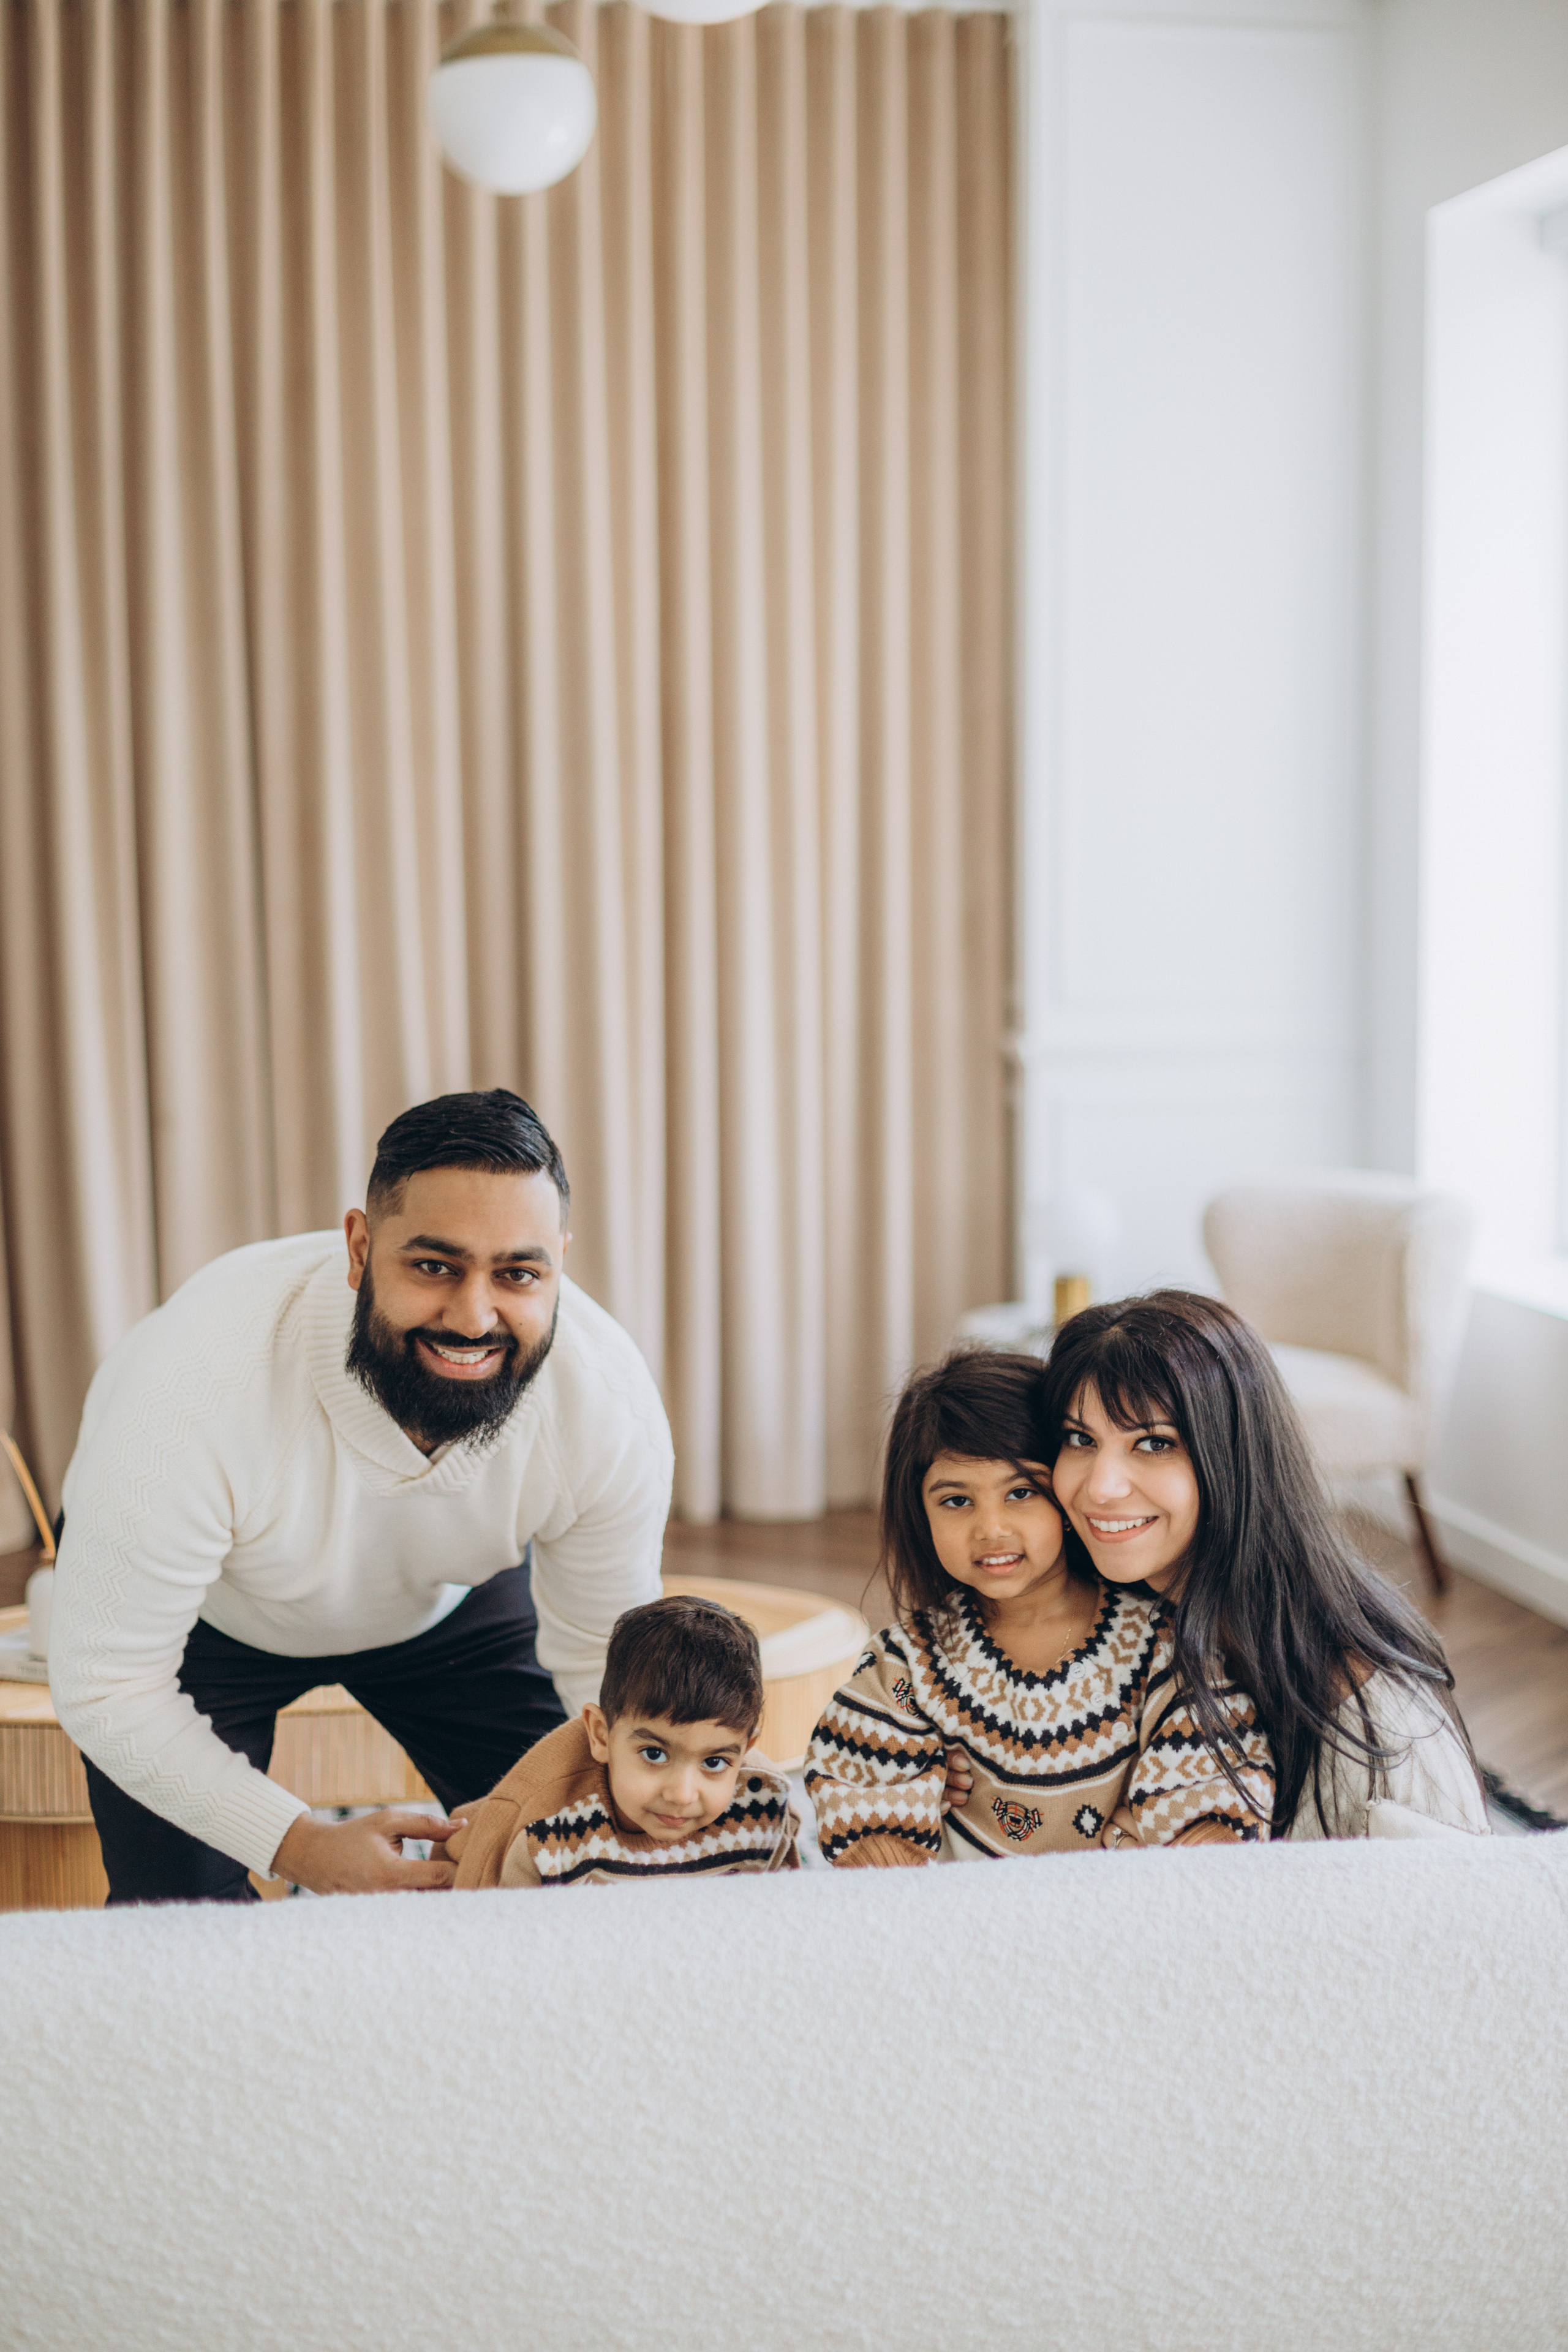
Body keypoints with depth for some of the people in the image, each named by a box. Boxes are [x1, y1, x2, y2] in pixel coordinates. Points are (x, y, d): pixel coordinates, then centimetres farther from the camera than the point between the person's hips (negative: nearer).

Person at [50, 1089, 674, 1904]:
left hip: (451, 1600, 3)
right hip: (204, 1608, -2)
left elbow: (603, 1663, -15)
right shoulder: (191, 1400, -42)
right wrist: (303, 1846, -37)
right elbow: (106, 1688, -30)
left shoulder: (612, 1407, -31)